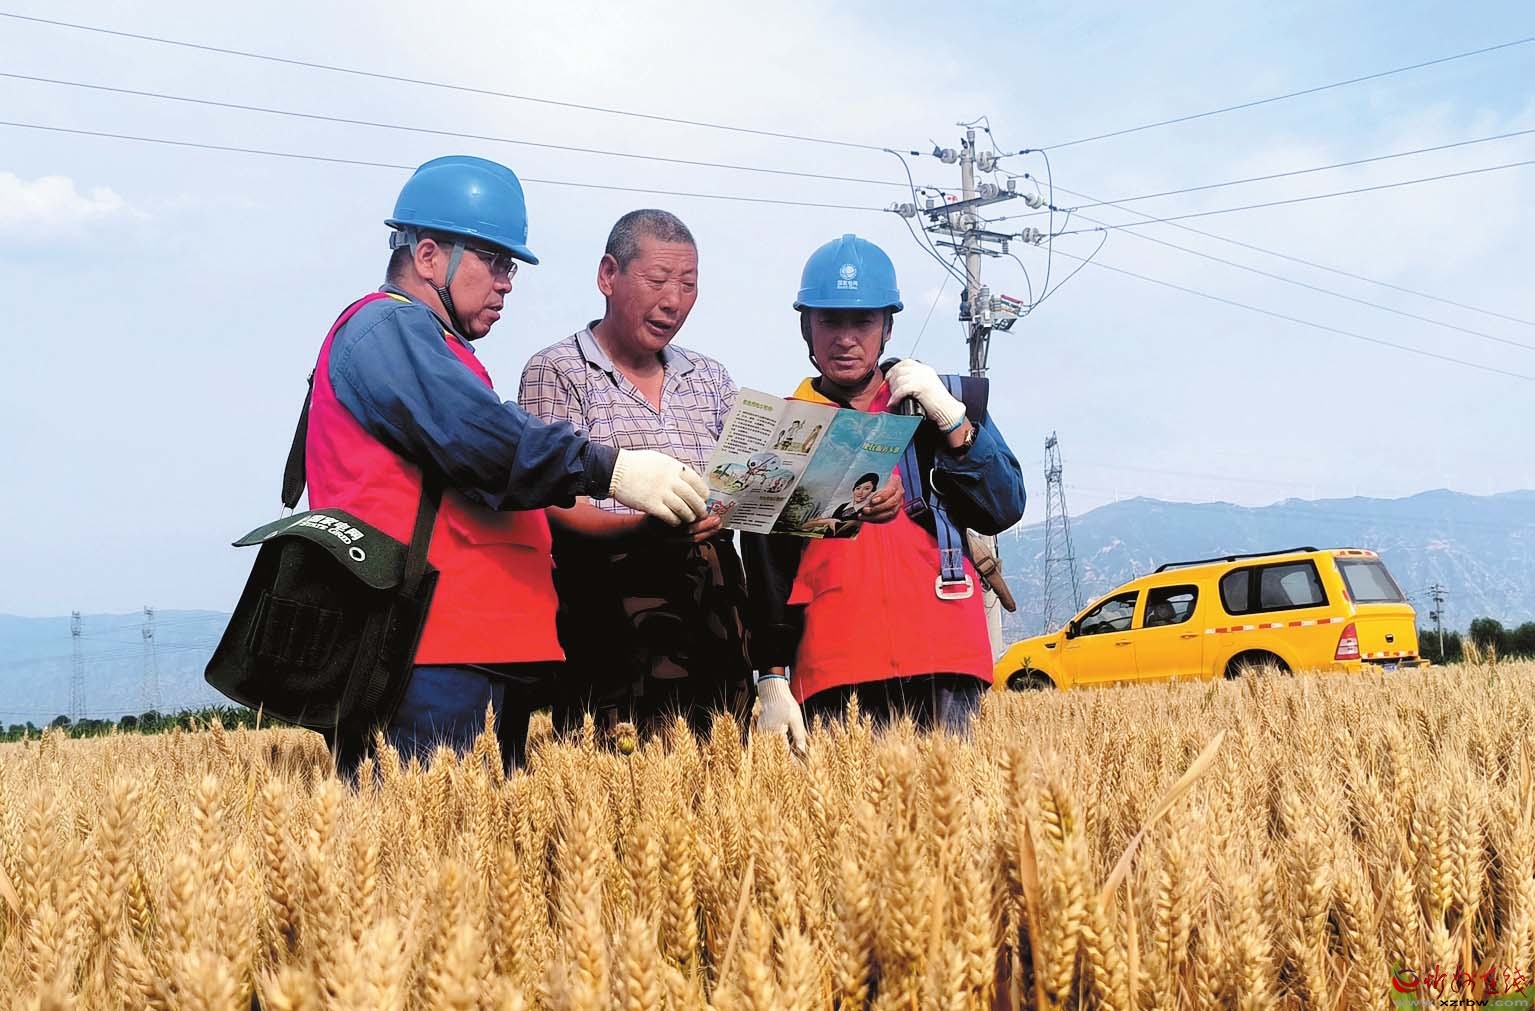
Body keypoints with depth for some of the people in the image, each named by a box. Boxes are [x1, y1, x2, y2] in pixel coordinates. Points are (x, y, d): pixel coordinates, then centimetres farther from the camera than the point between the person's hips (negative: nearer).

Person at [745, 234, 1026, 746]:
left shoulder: (944, 404, 14)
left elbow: (1003, 509, 3)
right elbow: (767, 572, 9)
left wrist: (950, 418, -7)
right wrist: (772, 680, 1)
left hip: (942, 661, 1)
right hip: (835, 672, 0)